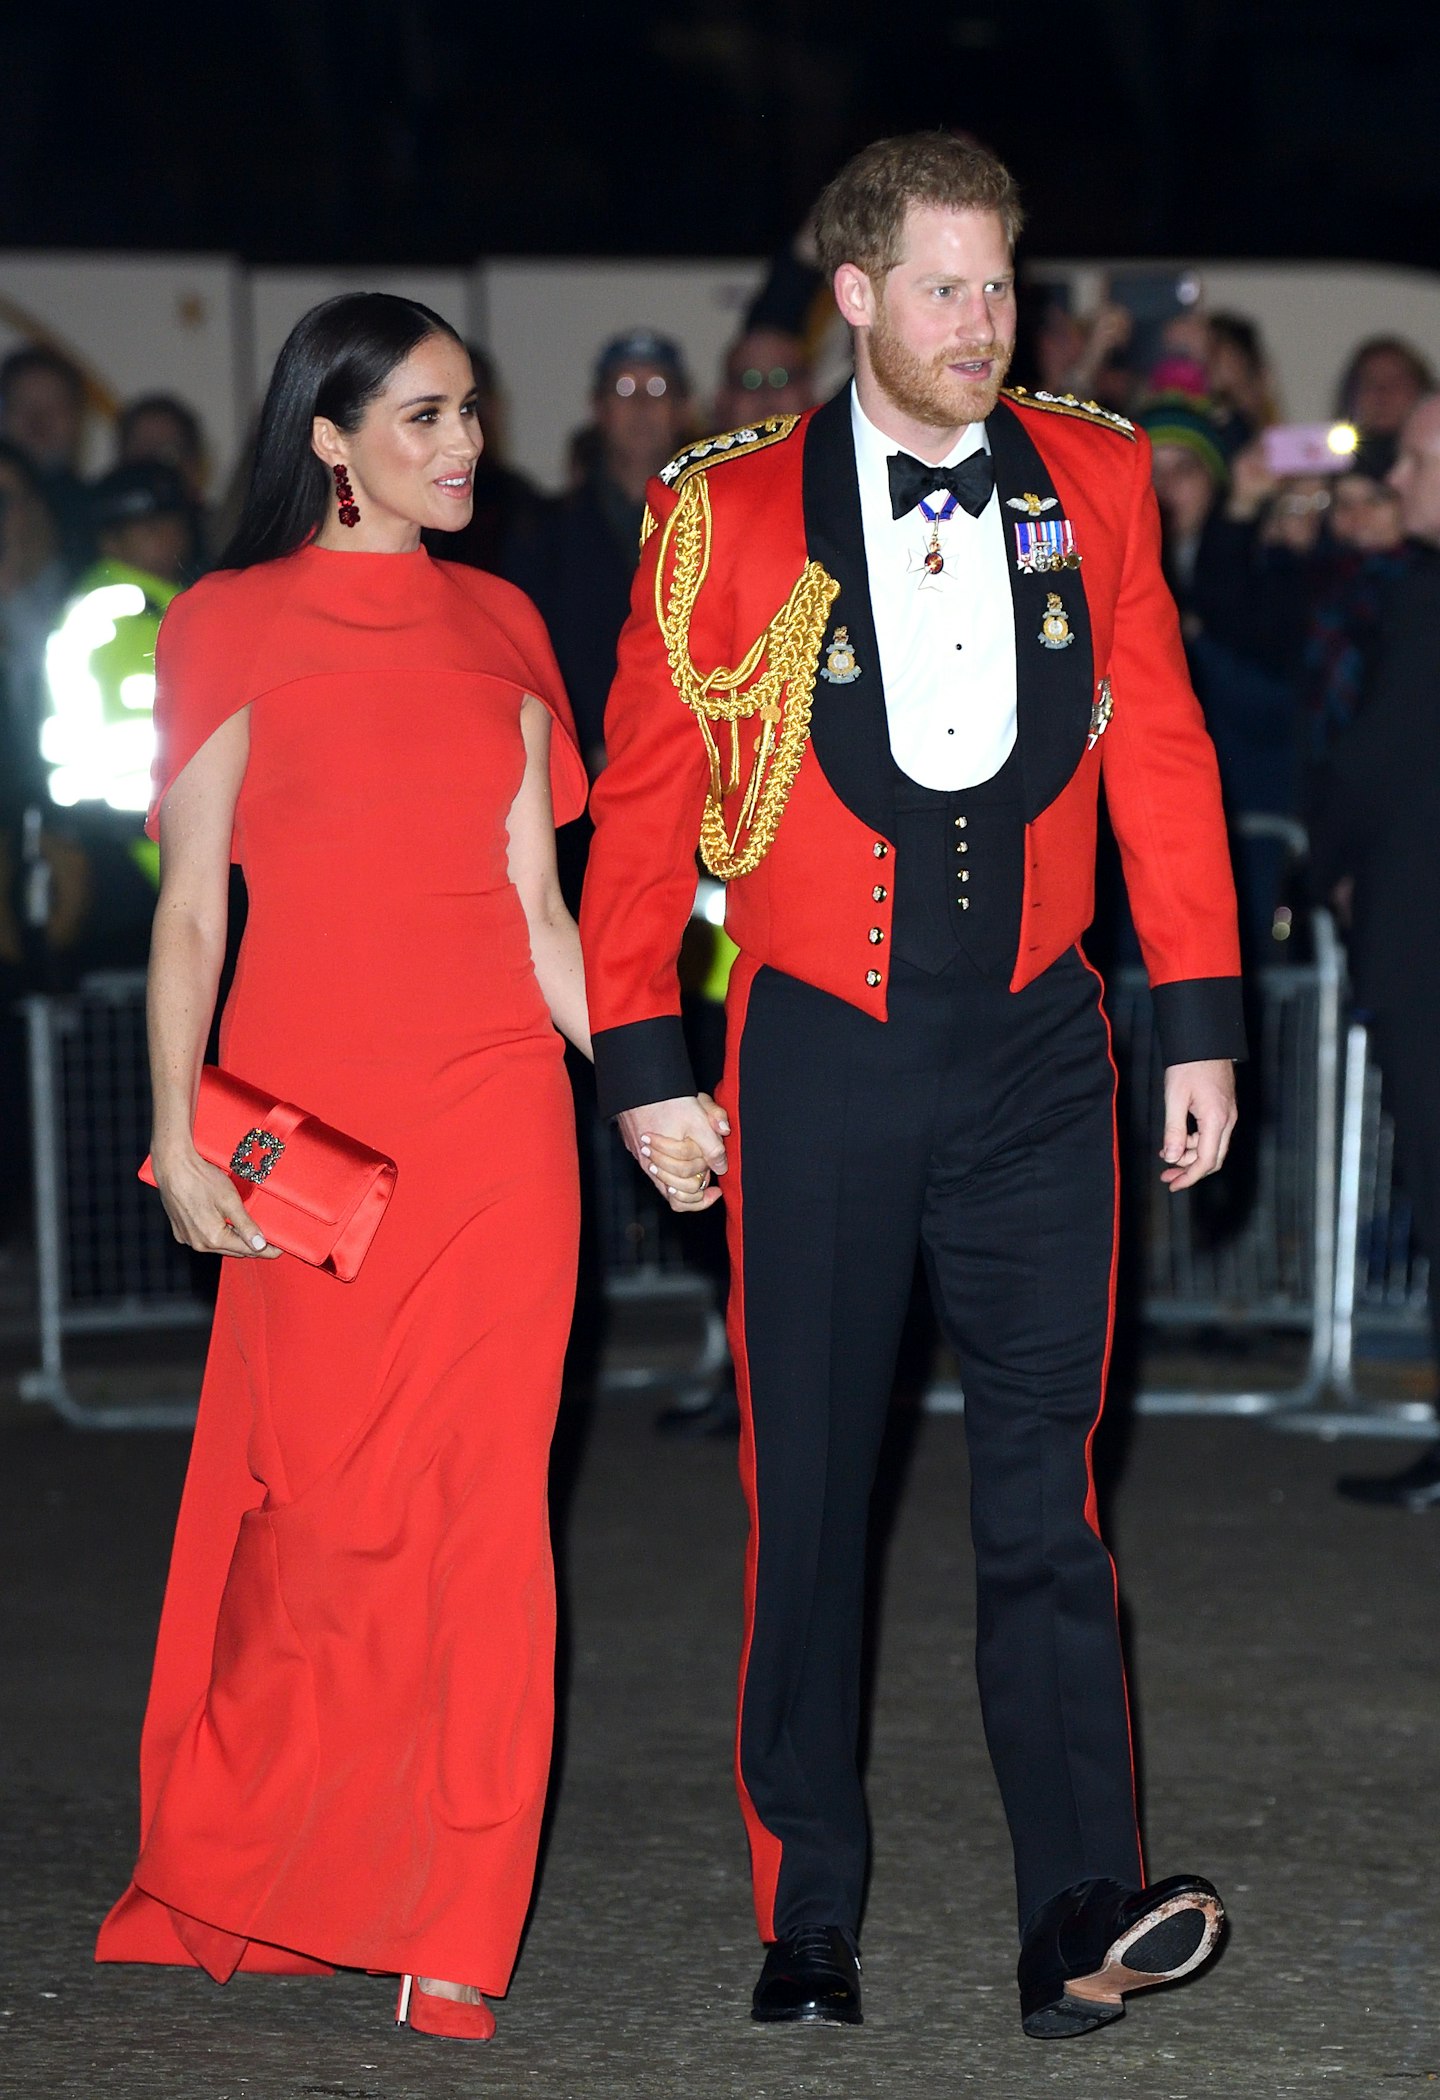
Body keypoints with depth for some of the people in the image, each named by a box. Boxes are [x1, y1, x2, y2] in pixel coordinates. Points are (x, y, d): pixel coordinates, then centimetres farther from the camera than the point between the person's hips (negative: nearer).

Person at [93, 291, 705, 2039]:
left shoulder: (498, 630, 13)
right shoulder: (232, 628, 3)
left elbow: (532, 894, 14)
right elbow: (191, 903, 1)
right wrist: (178, 1128, -8)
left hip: (495, 1108, 3)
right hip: (312, 1121, -3)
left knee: (477, 1499, -1)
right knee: (316, 1500, -3)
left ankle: (448, 1925, 5)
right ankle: (243, 1884, 16)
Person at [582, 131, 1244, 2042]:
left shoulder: (1093, 484, 5)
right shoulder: (727, 516, -1)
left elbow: (1162, 758, 9)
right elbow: (643, 798, 4)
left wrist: (1202, 1026, 6)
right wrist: (643, 1066, 1)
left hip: (1033, 1049, 1)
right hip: (820, 1053, -1)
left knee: (1044, 1481, -4)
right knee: (809, 1500, 4)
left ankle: (1082, 1917, -8)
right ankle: (808, 1927, 13)